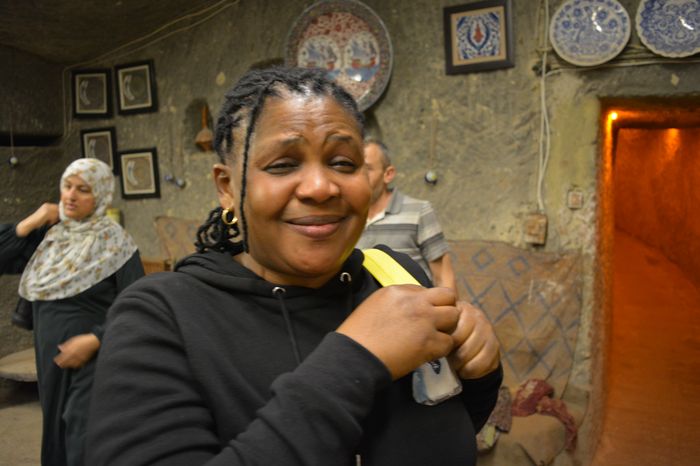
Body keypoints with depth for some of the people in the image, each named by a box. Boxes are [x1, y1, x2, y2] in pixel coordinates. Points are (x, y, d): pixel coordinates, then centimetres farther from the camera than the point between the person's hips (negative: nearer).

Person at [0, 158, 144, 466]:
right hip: (50, 360, 6)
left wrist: (94, 340, -21)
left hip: (94, 363, -6)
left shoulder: (115, 242, -11)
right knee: (56, 440, 19)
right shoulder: (48, 235, 5)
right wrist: (30, 223, -6)